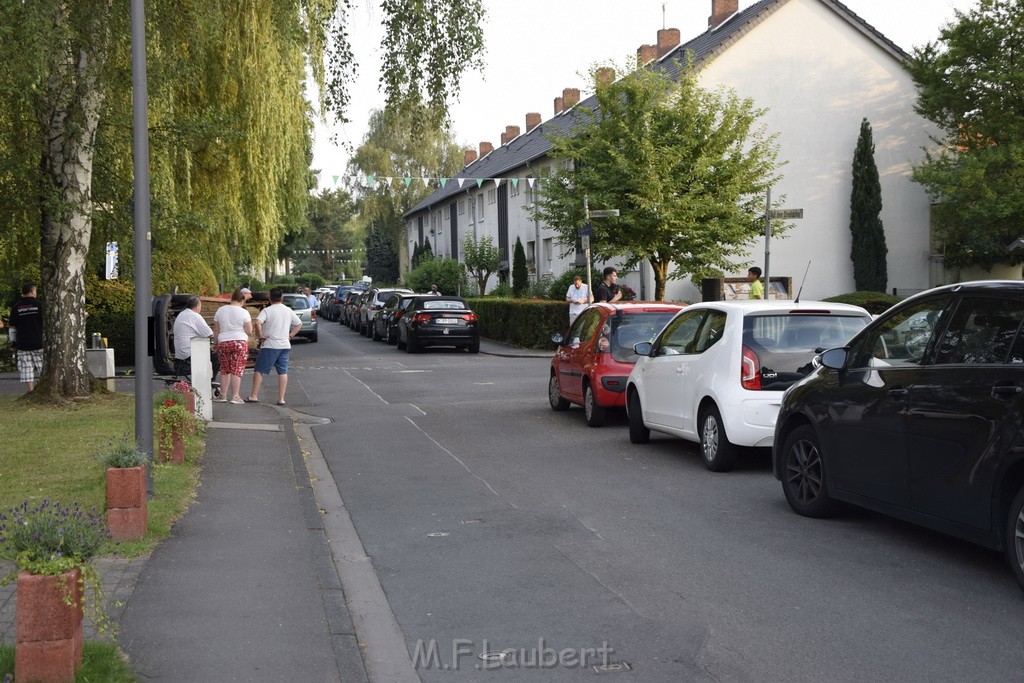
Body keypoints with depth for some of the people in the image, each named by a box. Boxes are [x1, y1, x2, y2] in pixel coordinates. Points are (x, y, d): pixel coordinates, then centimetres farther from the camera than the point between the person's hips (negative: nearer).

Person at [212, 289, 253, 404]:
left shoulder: (220, 310, 7)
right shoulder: (244, 312, -3)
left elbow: (216, 331, 10)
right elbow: (249, 331, -3)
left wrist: (216, 343, 19)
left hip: (223, 343, 3)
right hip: (240, 342, -3)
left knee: (225, 369, 12)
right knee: (237, 369, -1)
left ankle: (223, 395, 12)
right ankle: (235, 396, -3)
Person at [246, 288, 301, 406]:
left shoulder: (267, 310, -8)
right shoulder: (289, 311, 9)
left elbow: (257, 322, -23)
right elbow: (299, 324, 16)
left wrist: (260, 335, -11)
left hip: (270, 346, -5)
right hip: (285, 346, 5)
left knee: (259, 370, 3)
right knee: (283, 372, 7)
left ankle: (253, 396, 2)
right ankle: (281, 398, 5)